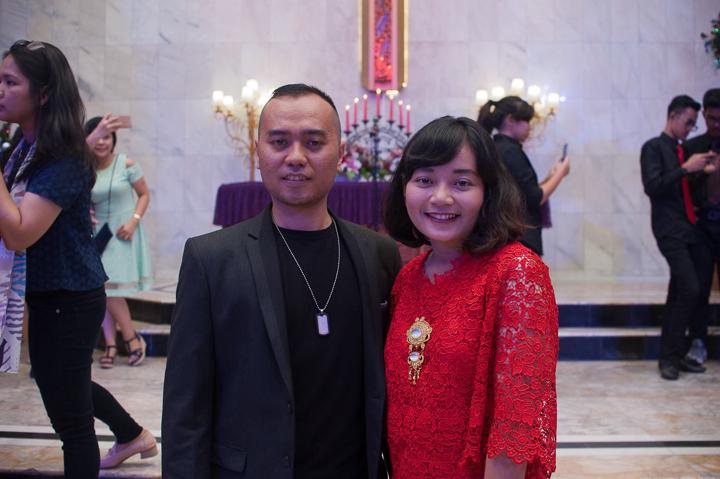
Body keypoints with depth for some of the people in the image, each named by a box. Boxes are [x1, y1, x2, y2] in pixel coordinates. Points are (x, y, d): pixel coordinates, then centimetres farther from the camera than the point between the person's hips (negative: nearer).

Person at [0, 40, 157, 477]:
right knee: (68, 387, 29)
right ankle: (136, 436, 52)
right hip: (49, 294, 10)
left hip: (67, 300, -9)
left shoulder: (63, 160, -22)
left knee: (70, 416, 5)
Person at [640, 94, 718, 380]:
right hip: (670, 231, -7)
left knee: (679, 294, 8)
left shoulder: (682, 150, 19)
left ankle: (672, 354, 16)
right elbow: (652, 186, -13)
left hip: (690, 229, 7)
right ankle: (670, 356, -4)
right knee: (690, 289, -15)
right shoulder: (653, 147, -1)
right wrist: (686, 168, -15)